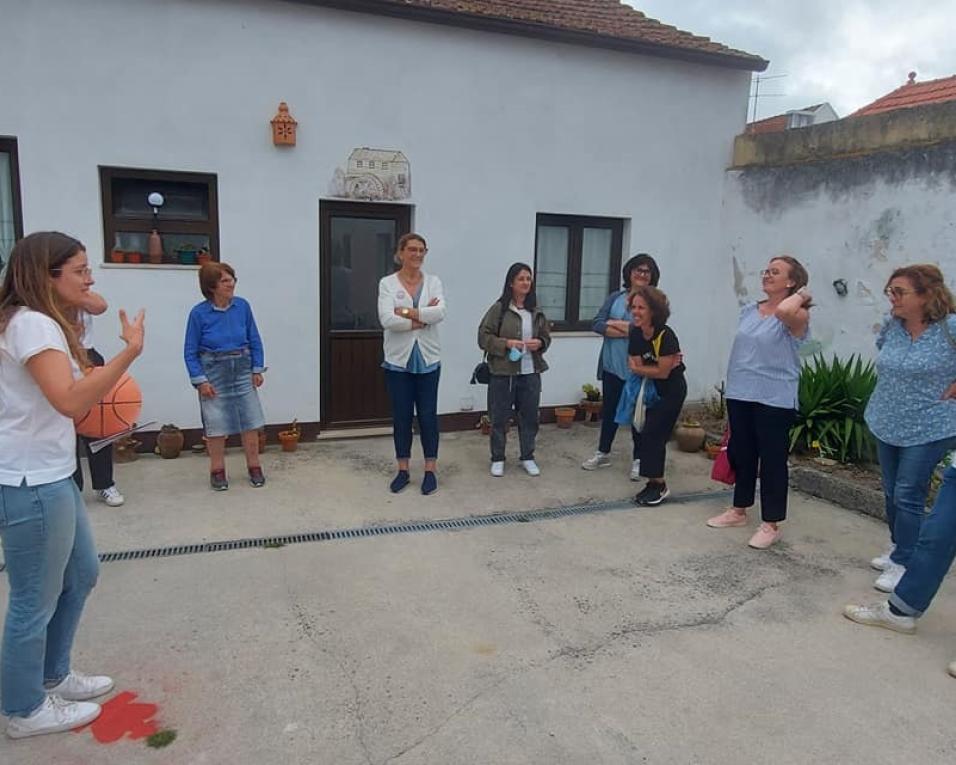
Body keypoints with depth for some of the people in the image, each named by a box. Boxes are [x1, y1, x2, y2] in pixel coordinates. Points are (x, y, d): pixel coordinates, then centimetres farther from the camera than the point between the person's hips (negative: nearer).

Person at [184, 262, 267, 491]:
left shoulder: (242, 306, -6)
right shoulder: (199, 313, -12)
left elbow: (254, 341, 4)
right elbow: (190, 351, -6)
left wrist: (257, 370, 1)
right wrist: (200, 381, -11)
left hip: (242, 370, 2)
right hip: (214, 374, -2)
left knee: (250, 421, 6)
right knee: (216, 425, 7)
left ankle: (254, 467, 20)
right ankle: (217, 471, 23)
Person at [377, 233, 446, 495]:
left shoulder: (433, 282, 4)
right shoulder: (387, 283, -2)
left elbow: (440, 312, -14)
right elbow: (387, 319, -17)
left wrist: (406, 311, -18)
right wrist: (423, 317, -14)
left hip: (427, 358, 1)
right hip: (398, 359, -1)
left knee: (428, 415, 6)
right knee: (401, 416, 7)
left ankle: (430, 470, 17)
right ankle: (403, 470, 20)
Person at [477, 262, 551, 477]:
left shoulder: (536, 311, 6)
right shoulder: (499, 308, -7)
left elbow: (546, 337, 15)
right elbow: (483, 337, -7)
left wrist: (540, 343, -7)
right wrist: (506, 343, -19)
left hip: (530, 373, 4)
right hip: (502, 373, -4)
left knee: (529, 417, 12)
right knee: (499, 418, 7)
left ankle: (528, 457, 28)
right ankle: (497, 459, 23)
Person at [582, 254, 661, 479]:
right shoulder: (616, 297, 4)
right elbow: (597, 324, -5)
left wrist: (617, 324, -12)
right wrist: (630, 331, -15)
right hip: (612, 366, 3)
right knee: (610, 409, 15)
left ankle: (638, 459, 21)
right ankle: (603, 453, 30)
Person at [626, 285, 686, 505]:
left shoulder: (666, 336, -26)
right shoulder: (635, 334, -6)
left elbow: (663, 372, -23)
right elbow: (634, 366, -8)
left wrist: (639, 368, -11)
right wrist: (656, 367, -19)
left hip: (672, 391, -6)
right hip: (651, 389, 6)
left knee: (651, 435, -7)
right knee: (654, 436, 10)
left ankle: (657, 484, 7)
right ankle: (656, 483, 21)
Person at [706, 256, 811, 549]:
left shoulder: (796, 317, -9)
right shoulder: (748, 311, 11)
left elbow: (784, 311, -35)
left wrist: (801, 295, -14)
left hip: (775, 400, -6)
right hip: (739, 395, 7)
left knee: (772, 460, 2)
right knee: (741, 454, 16)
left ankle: (771, 524, 14)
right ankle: (739, 510, 32)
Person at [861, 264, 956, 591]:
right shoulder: (891, 325, 0)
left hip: (928, 429, -6)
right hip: (886, 425, 6)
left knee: (908, 497, -2)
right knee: (891, 493, 17)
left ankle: (902, 564, 11)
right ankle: (898, 547, 35)